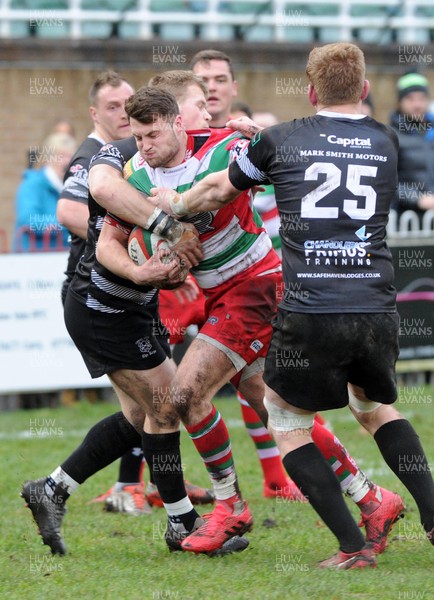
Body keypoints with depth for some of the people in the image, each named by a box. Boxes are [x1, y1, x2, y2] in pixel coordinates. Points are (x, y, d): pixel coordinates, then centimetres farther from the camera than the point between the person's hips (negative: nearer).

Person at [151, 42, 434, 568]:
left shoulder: (279, 140, 3)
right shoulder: (387, 143, 12)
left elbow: (218, 191, 19)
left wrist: (175, 204, 40)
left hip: (309, 314, -4)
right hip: (377, 313, 4)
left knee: (286, 421, 14)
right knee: (375, 406, 29)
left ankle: (353, 546, 5)